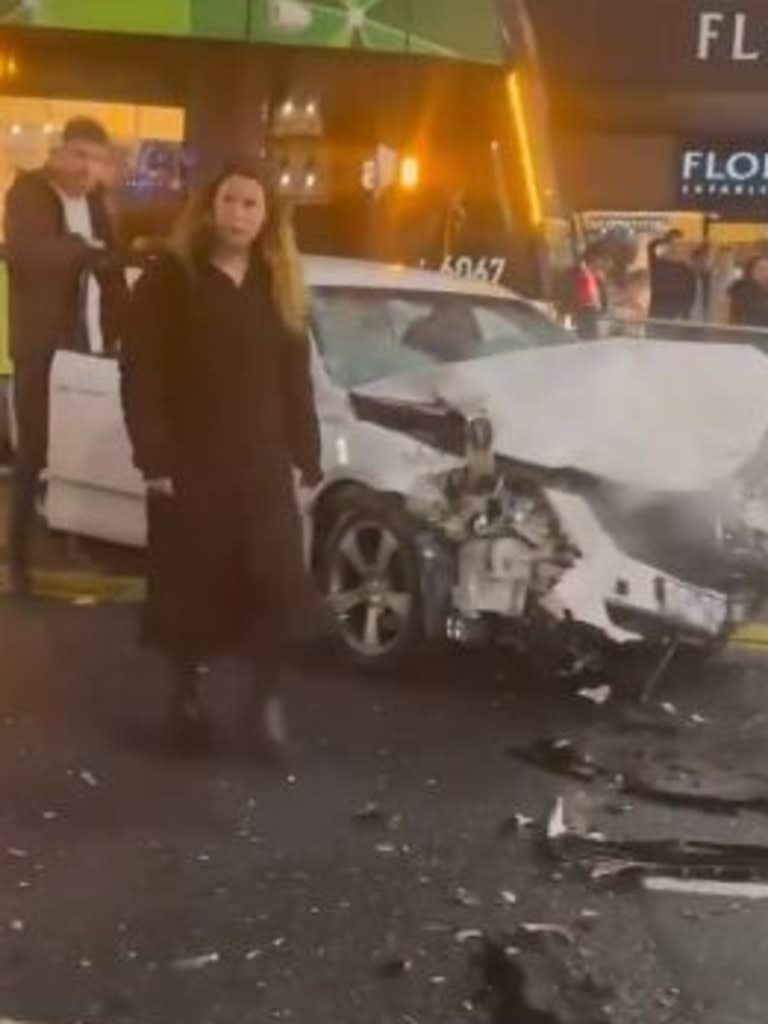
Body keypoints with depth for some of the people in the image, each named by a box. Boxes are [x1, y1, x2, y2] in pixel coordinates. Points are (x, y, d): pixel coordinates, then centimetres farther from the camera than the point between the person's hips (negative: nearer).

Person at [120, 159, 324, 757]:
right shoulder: (170, 277, -4)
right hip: (190, 461, -3)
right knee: (193, 584, 5)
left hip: (262, 462, 4)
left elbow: (296, 380, 13)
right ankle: (186, 696, 22)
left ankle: (268, 701, 10)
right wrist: (154, 456, -15)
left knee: (276, 582, -2)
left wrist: (309, 457, 7)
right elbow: (140, 373, -8)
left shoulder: (279, 286, 11)